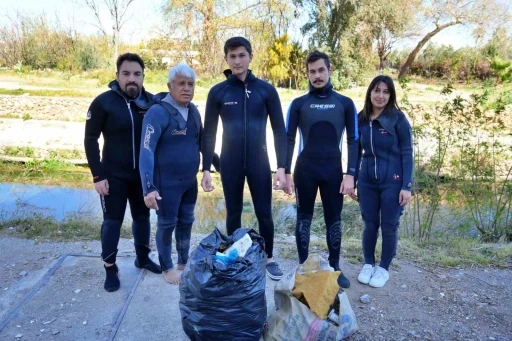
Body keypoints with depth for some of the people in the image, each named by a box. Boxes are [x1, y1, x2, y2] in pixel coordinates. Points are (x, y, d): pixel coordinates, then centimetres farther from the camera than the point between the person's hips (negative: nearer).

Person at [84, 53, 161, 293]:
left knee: (142, 216, 15)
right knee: (112, 221, 5)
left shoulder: (152, 102, -2)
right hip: (114, 176, -3)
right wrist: (98, 176, -12)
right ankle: (110, 269, 19)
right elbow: (90, 140, -8)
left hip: (143, 174, 3)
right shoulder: (103, 102, -10)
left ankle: (143, 257, 34)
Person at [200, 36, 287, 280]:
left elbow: (279, 130, -1)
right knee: (233, 213, 12)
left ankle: (269, 259, 27)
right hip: (230, 164, 1)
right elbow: (208, 134, 3)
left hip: (260, 162, 0)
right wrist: (206, 169, -3)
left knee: (264, 213, 7)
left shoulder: (266, 90, -2)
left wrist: (281, 167, -7)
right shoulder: (218, 92, -1)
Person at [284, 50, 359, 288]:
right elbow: (288, 140, 2)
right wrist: (287, 172, -5)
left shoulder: (345, 104, 3)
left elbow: (353, 141, 3)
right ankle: (303, 267, 22)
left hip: (333, 171, 1)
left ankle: (335, 267, 23)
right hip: (304, 170, 0)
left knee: (334, 220, 9)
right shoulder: (298, 104, 2)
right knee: (304, 218, 9)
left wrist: (350, 174, -6)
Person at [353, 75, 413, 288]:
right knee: (370, 224, 12)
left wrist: (407, 186, -11)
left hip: (393, 182, -3)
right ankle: (368, 264, 31)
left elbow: (407, 154, -7)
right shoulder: (361, 119, 2)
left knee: (389, 226, 7)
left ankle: (384, 268, 26)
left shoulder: (398, 119, -8)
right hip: (367, 181, 3)